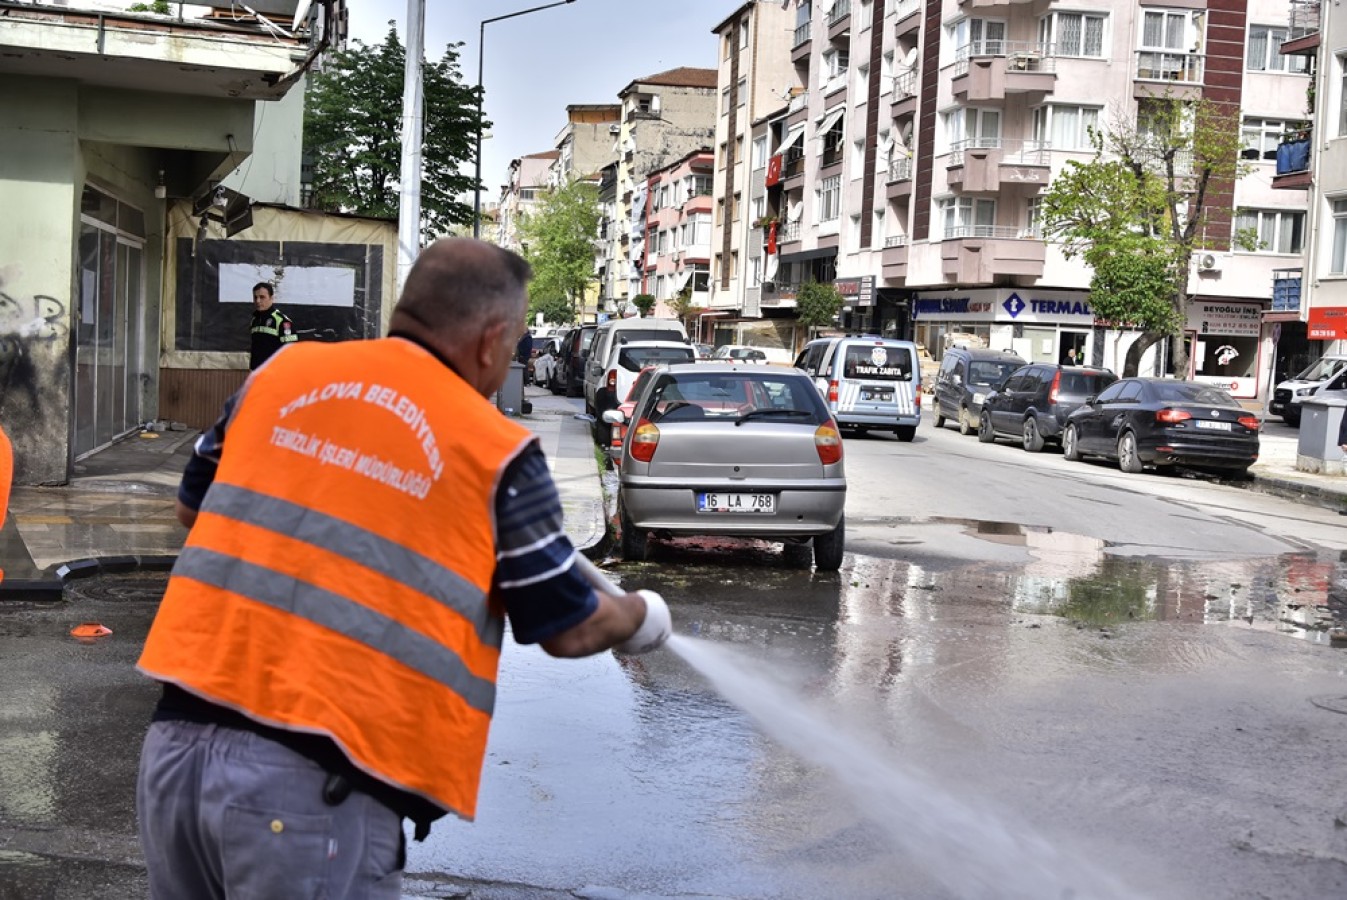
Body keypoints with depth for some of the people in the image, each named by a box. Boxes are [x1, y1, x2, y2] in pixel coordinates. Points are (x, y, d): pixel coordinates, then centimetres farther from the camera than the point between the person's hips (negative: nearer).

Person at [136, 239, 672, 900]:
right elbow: (569, 631, 5)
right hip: (316, 786, -5)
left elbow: (193, 507, 23)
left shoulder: (282, 372, 8)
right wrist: (643, 616, 26)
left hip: (177, 741, 5)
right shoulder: (495, 453, -3)